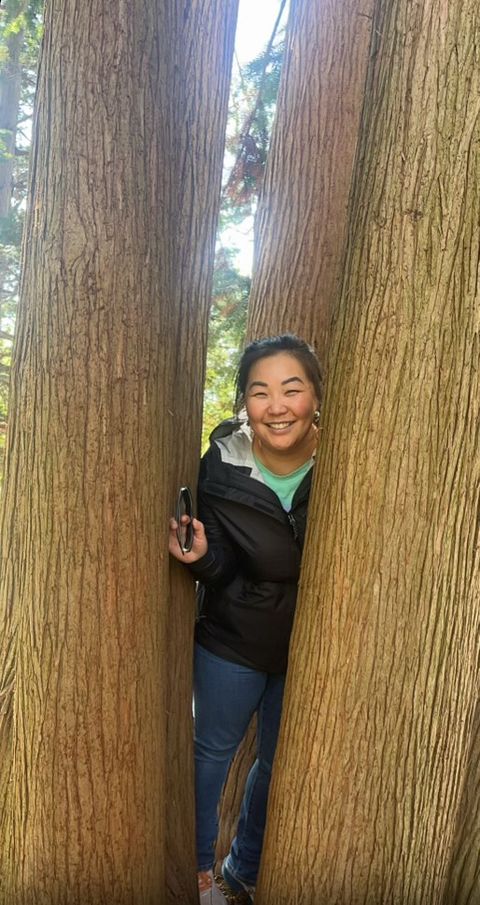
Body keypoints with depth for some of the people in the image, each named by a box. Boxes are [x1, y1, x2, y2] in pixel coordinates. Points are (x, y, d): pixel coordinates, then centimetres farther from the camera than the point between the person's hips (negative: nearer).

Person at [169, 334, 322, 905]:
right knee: (214, 749, 18)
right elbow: (220, 568, -13)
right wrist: (202, 555, -34)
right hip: (232, 641, -1)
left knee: (280, 762, 20)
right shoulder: (221, 466, -18)